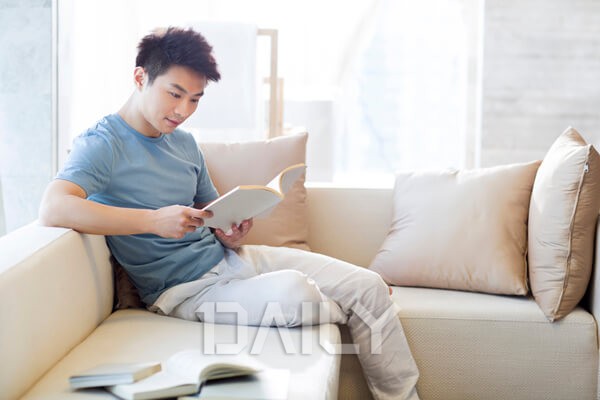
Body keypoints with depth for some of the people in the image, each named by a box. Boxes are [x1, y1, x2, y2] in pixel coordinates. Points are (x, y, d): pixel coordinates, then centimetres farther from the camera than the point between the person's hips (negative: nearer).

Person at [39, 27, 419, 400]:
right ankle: (348, 314, 1)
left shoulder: (185, 143, 14)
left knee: (369, 285, -3)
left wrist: (232, 236, -6)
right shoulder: (102, 144, -10)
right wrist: (154, 220, -33)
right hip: (185, 288, -8)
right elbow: (53, 208, -28)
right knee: (292, 291, -34)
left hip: (227, 258, 8)